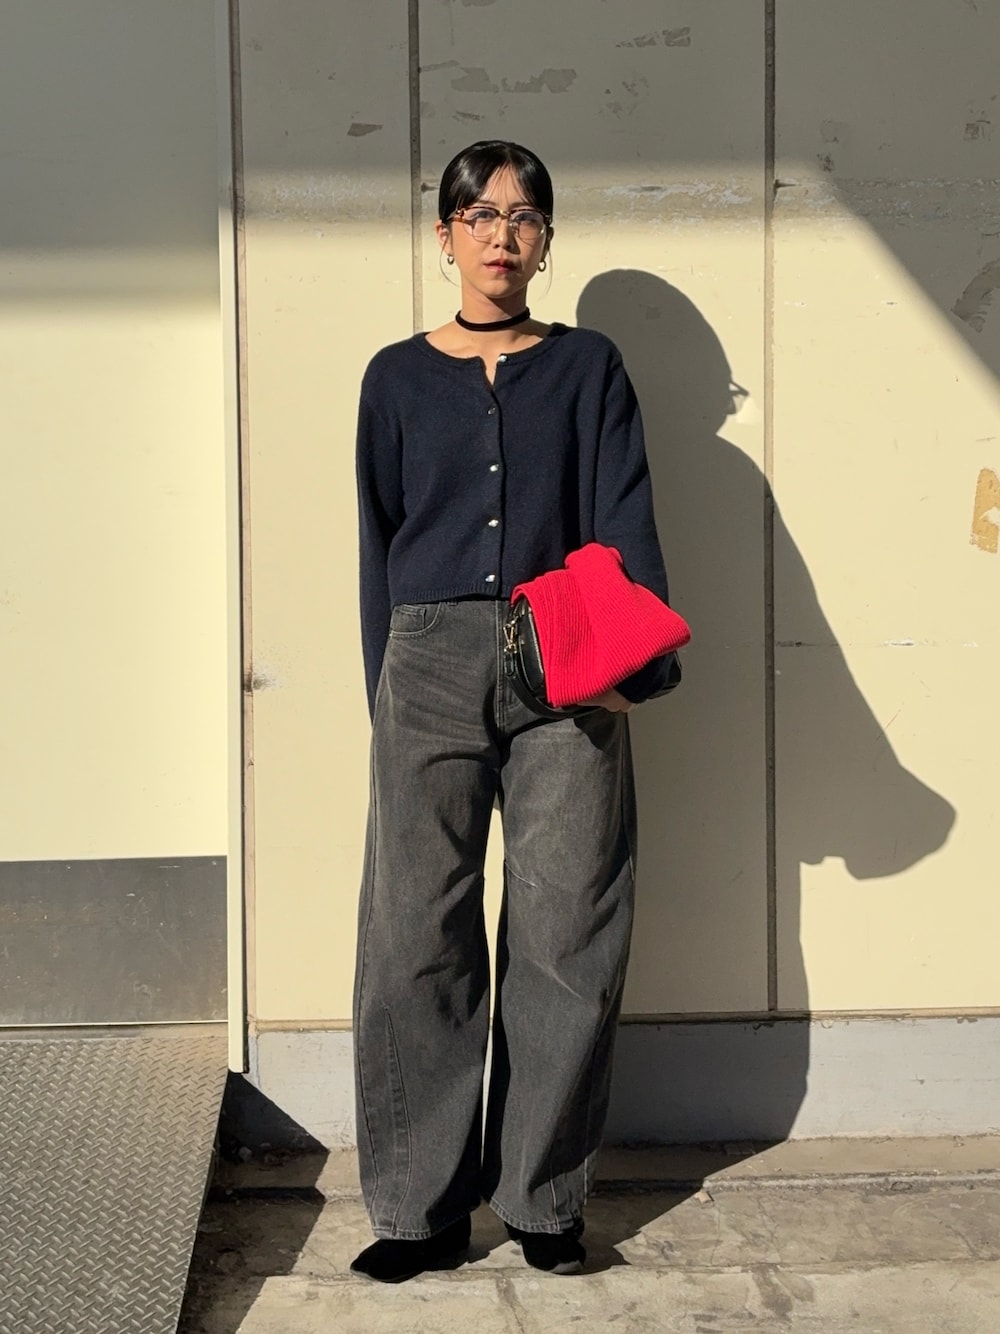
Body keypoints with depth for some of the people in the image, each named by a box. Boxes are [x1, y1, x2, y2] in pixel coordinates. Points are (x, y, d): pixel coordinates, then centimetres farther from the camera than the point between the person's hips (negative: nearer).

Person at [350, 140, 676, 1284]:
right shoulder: (399, 378, 12)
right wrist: (386, 693, 7)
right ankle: (421, 1208, 8)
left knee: (566, 934, 1)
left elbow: (626, 521, 2)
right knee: (417, 934, -1)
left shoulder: (588, 367, 10)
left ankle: (542, 1197, 14)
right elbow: (378, 545, 13)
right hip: (433, 661, 1)